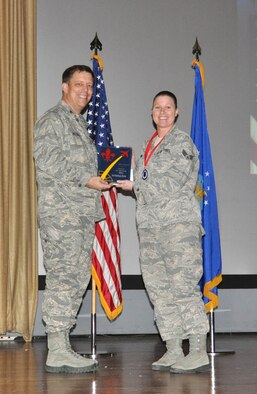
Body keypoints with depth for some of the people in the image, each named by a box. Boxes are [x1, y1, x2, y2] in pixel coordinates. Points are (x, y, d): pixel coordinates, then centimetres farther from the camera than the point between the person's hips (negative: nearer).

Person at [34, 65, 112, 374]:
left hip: (83, 213, 9)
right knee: (63, 277, -11)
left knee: (77, 280, 7)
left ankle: (62, 347, 12)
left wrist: (103, 178, 13)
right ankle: (56, 352, -8)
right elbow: (47, 160, -17)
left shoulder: (80, 123, 25)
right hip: (60, 212, -9)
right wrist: (86, 178, -16)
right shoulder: (53, 120, -4)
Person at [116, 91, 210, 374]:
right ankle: (174, 350, 10)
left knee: (182, 284, -12)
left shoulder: (182, 142, -2)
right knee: (158, 286, 4)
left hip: (179, 220, -7)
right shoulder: (148, 146, 20)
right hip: (149, 223, 7)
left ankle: (198, 352, -8)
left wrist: (135, 185, -6)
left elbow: (171, 185, -11)